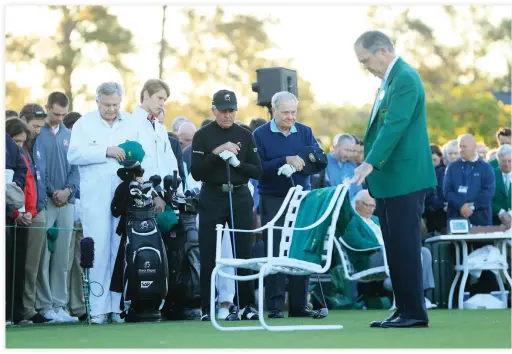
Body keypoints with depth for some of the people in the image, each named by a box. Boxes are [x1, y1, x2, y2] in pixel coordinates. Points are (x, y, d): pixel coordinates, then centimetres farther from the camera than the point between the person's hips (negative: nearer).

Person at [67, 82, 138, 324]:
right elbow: (73, 154, -5)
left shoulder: (131, 123, 14)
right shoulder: (84, 123, 7)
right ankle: (98, 308, -4)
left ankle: (119, 306, 4)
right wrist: (106, 151, -13)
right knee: (98, 250, -6)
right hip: (95, 196, -2)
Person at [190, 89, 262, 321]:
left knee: (244, 252, 1)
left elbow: (257, 171, 5)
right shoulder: (202, 136, 1)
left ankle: (246, 305, 9)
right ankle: (207, 308, 5)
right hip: (211, 198, -2)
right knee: (208, 255, -2)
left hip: (240, 197, 2)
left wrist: (237, 163, -12)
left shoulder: (245, 135, 8)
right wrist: (216, 153, -18)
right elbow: (196, 173, -7)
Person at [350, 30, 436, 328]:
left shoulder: (405, 79, -14)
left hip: (404, 179, -10)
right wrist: (372, 169, 18)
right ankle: (405, 310, 13)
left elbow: (395, 125, -23)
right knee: (396, 247, 10)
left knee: (405, 246, -7)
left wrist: (370, 163, -28)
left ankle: (414, 312, -2)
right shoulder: (391, 79, 17)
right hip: (390, 180, 10)